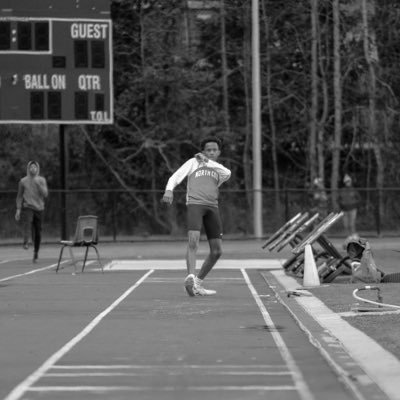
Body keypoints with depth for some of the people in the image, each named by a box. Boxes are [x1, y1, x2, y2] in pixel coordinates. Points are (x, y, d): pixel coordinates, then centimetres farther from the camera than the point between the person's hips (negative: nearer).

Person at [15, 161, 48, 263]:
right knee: (27, 223, -30)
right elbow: (19, 196, 8)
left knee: (37, 232, 3)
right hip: (27, 207, -2)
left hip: (39, 208, 2)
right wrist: (18, 209, 0)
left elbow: (45, 194, -1)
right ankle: (26, 242, -49)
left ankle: (36, 253, 15)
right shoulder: (23, 181, 5)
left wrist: (39, 184, -13)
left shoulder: (42, 180, 8)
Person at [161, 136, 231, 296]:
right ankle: (191, 277, -38)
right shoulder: (194, 162, 18)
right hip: (194, 203, -4)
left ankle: (197, 283, 11)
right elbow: (176, 176, 7)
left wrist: (207, 161, 1)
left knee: (217, 251, 0)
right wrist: (169, 190, -13)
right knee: (193, 240, -26)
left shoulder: (218, 169, 26)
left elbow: (227, 174, 2)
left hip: (212, 207, 4)